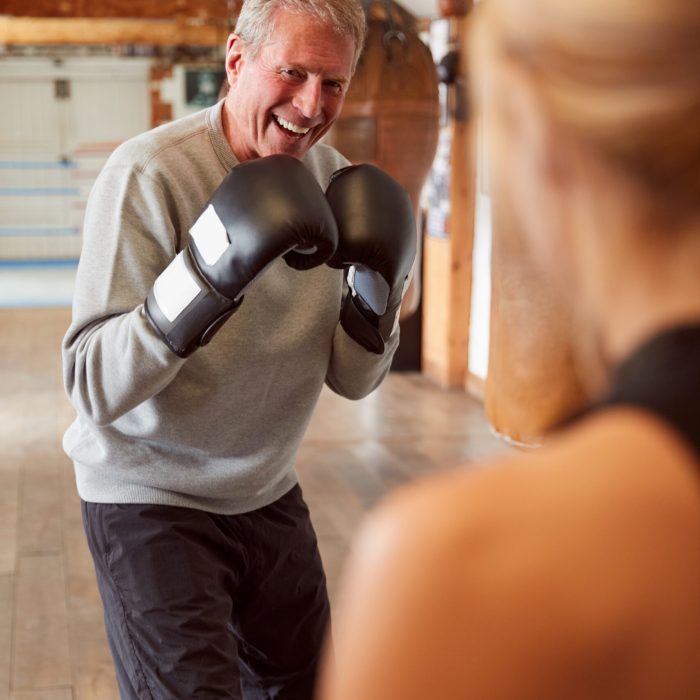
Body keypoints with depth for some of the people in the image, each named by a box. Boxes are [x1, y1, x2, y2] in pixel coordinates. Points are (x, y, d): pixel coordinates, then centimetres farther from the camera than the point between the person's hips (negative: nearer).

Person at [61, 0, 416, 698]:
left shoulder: (334, 184, -3)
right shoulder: (149, 174, -21)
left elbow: (353, 380, 0)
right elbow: (95, 390, -26)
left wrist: (375, 293, -19)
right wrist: (205, 277, -38)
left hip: (267, 493, 6)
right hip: (149, 498, -6)